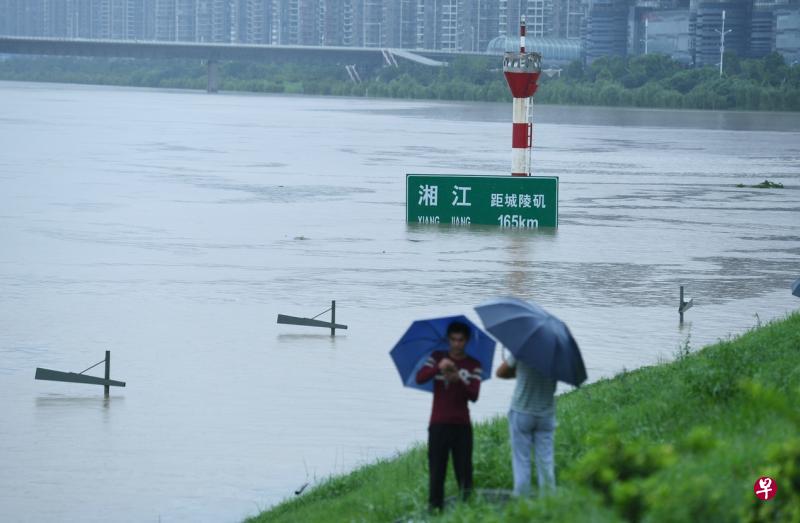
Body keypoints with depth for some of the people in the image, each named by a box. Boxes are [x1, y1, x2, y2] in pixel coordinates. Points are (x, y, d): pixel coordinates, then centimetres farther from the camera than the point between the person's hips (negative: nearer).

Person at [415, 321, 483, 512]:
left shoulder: (473, 365, 4)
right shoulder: (437, 358, 6)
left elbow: (474, 396, -9)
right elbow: (420, 378, -10)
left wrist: (459, 380, -28)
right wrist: (438, 368, -29)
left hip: (462, 426, 0)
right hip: (439, 424, 0)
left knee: (464, 472, -1)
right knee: (436, 471, -4)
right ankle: (435, 508, -2)